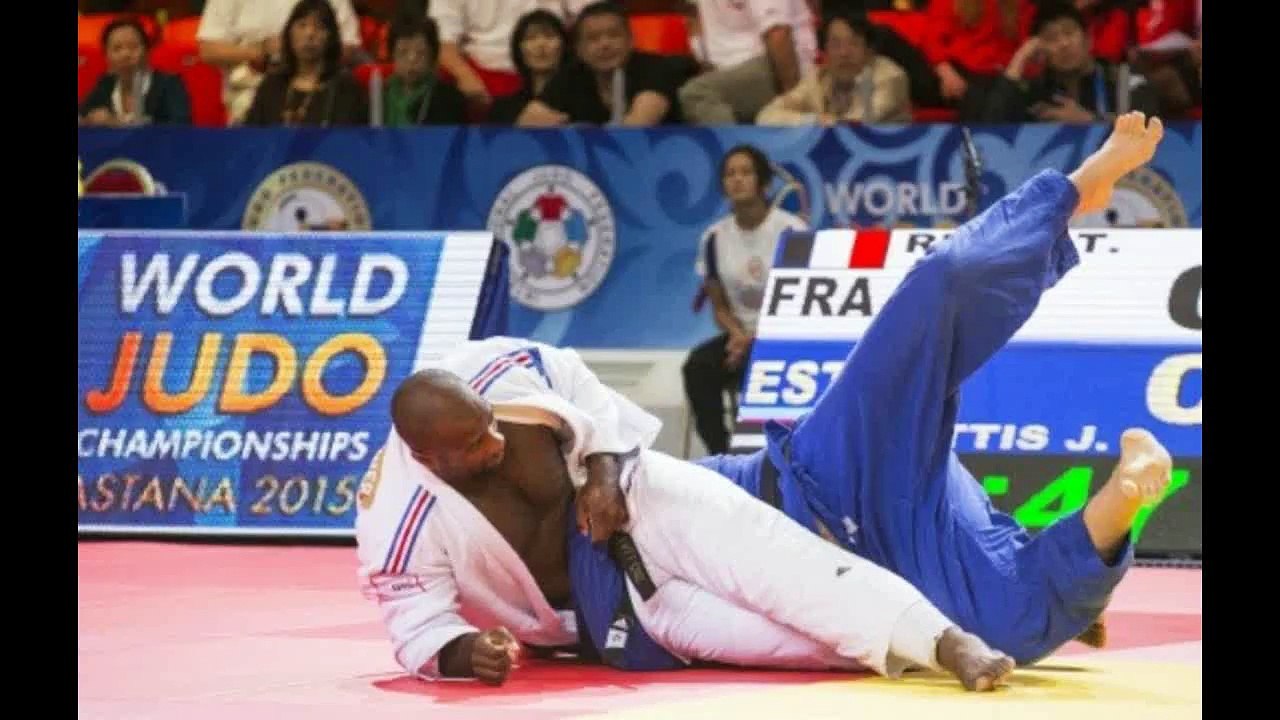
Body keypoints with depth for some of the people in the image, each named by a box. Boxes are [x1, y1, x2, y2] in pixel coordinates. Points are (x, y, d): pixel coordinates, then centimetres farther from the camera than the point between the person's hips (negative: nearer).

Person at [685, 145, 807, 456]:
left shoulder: (792, 231, -10)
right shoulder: (715, 237, 4)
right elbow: (720, 305, 10)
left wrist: (756, 340, -19)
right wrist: (738, 336, -12)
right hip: (742, 335, 5)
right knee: (698, 367, -25)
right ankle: (720, 455, -21)